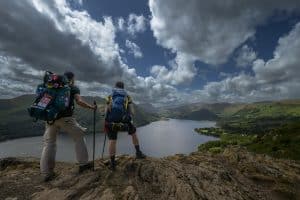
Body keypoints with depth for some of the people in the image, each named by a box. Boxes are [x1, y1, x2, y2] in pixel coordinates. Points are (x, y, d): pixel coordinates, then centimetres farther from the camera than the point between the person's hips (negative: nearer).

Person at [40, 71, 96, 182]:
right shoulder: (73, 88, 5)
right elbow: (79, 101, -10)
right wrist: (91, 107, 1)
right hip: (65, 118, -4)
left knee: (49, 143, 13)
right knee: (79, 138, 10)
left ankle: (47, 173, 14)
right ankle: (83, 164, 14)